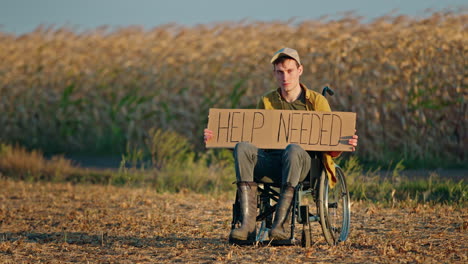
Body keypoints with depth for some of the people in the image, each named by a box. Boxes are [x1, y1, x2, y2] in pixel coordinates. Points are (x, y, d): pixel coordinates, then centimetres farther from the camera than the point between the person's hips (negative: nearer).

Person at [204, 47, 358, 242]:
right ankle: (248, 225, -39)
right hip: (271, 163, 3)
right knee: (242, 148, -29)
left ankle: (281, 224, -43)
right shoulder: (267, 102, 19)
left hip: (303, 163, -3)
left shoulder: (317, 101, 11)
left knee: (293, 149, -39)